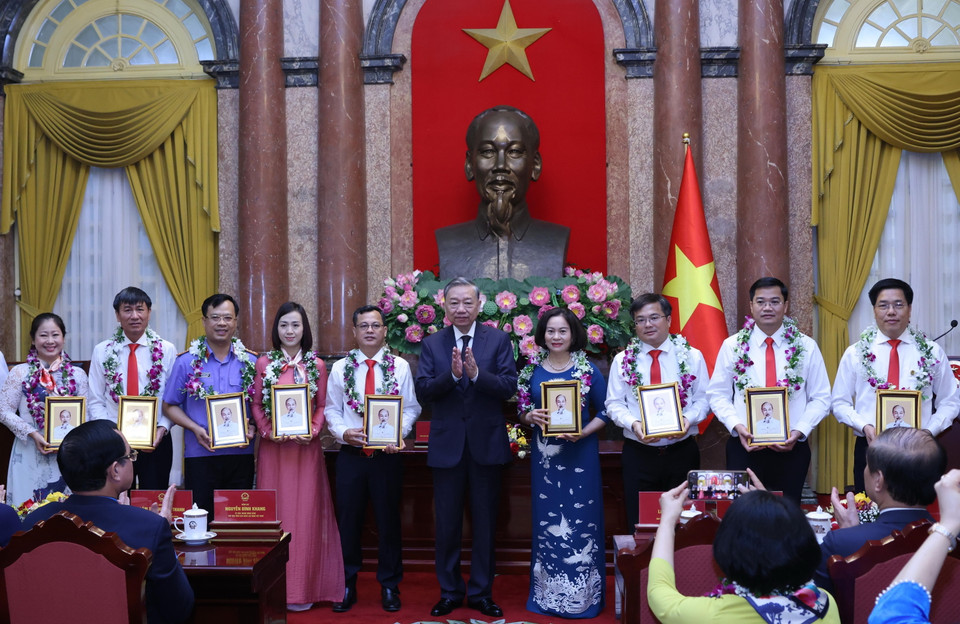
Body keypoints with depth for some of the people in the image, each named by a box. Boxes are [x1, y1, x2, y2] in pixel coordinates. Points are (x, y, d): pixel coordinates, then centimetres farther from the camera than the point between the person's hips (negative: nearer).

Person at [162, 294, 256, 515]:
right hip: (200, 455, -1)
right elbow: (170, 406, 4)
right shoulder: (187, 361, 1)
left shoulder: (250, 361, 5)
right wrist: (195, 429, -11)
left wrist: (252, 427, -8)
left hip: (241, 454, 2)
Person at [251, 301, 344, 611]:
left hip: (306, 447, 0)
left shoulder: (316, 365, 4)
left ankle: (302, 588, 11)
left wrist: (313, 431, -12)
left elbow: (322, 407, 5)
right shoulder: (264, 363, 4)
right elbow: (256, 404, 5)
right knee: (275, 512, 3)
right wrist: (267, 431, -10)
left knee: (305, 513, 2)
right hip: (273, 447, 0)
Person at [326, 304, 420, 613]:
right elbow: (331, 410, 4)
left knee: (388, 519, 9)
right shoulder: (340, 368, 3)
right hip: (350, 454, 1)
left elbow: (411, 408, 0)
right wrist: (344, 432, -13)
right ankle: (347, 585, 23)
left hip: (387, 455, -1)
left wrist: (398, 434, -16)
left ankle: (389, 586, 24)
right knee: (348, 520, 8)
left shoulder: (400, 366, 0)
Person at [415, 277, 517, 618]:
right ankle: (449, 592, 25)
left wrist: (476, 373, -26)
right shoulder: (432, 344, 3)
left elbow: (510, 385, -11)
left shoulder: (499, 340, 0)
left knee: (485, 523, 10)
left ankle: (481, 592, 24)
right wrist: (452, 375, -23)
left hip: (486, 443, -1)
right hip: (447, 445, 1)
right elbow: (423, 391, -7)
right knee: (447, 524, 10)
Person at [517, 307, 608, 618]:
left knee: (580, 521, 2)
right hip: (545, 455, 2)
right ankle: (548, 592, 19)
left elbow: (605, 411, 1)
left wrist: (584, 432, -14)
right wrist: (530, 417, -11)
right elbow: (522, 411, 11)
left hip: (580, 453, -2)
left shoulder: (588, 369, -2)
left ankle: (582, 595, 14)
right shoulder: (532, 370, 4)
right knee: (547, 521, 7)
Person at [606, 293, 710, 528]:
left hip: (682, 452, 0)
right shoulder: (623, 360, 4)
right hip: (638, 454, 0)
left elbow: (703, 398, 4)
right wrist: (633, 423, -16)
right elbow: (614, 404, 3)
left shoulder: (692, 356, 4)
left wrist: (688, 419, -16)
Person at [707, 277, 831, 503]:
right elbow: (718, 395, 3)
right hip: (744, 448, 0)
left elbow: (821, 398, 4)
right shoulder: (732, 346, 2)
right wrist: (737, 425, -13)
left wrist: (799, 431, -10)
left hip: (791, 449, 1)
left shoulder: (806, 347, 3)